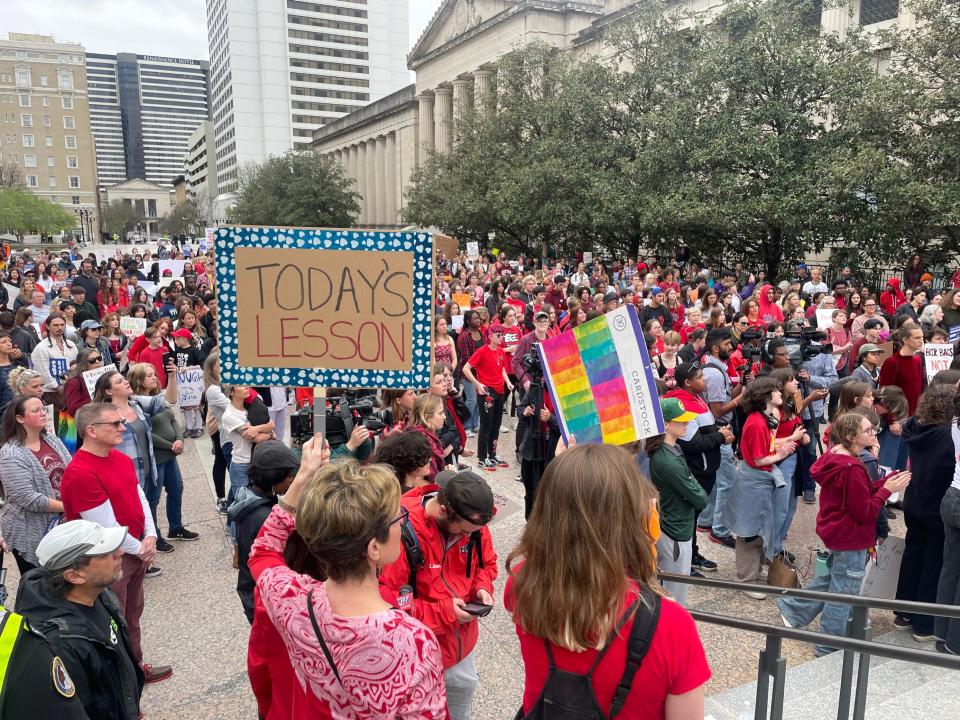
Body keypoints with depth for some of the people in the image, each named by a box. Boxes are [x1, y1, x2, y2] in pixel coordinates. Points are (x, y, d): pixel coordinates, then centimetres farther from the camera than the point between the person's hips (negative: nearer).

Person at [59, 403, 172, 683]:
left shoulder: (121, 459, 4)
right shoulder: (81, 473, -25)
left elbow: (140, 498, 9)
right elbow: (106, 526, -23)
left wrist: (150, 537, -5)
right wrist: (140, 550, -10)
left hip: (136, 551, 8)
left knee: (132, 616, 23)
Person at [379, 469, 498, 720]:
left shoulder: (472, 521, -12)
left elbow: (486, 564, 7)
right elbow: (385, 601, -26)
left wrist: (482, 588, -14)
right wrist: (442, 613, -26)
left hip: (463, 643, 6)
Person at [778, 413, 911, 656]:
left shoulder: (836, 455, 1)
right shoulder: (852, 469, -28)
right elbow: (864, 511, -23)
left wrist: (886, 481, -2)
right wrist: (887, 489, -16)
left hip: (836, 531, 9)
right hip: (851, 538, -9)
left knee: (830, 578, 27)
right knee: (843, 594, 7)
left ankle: (793, 608, 38)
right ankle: (830, 648, 23)